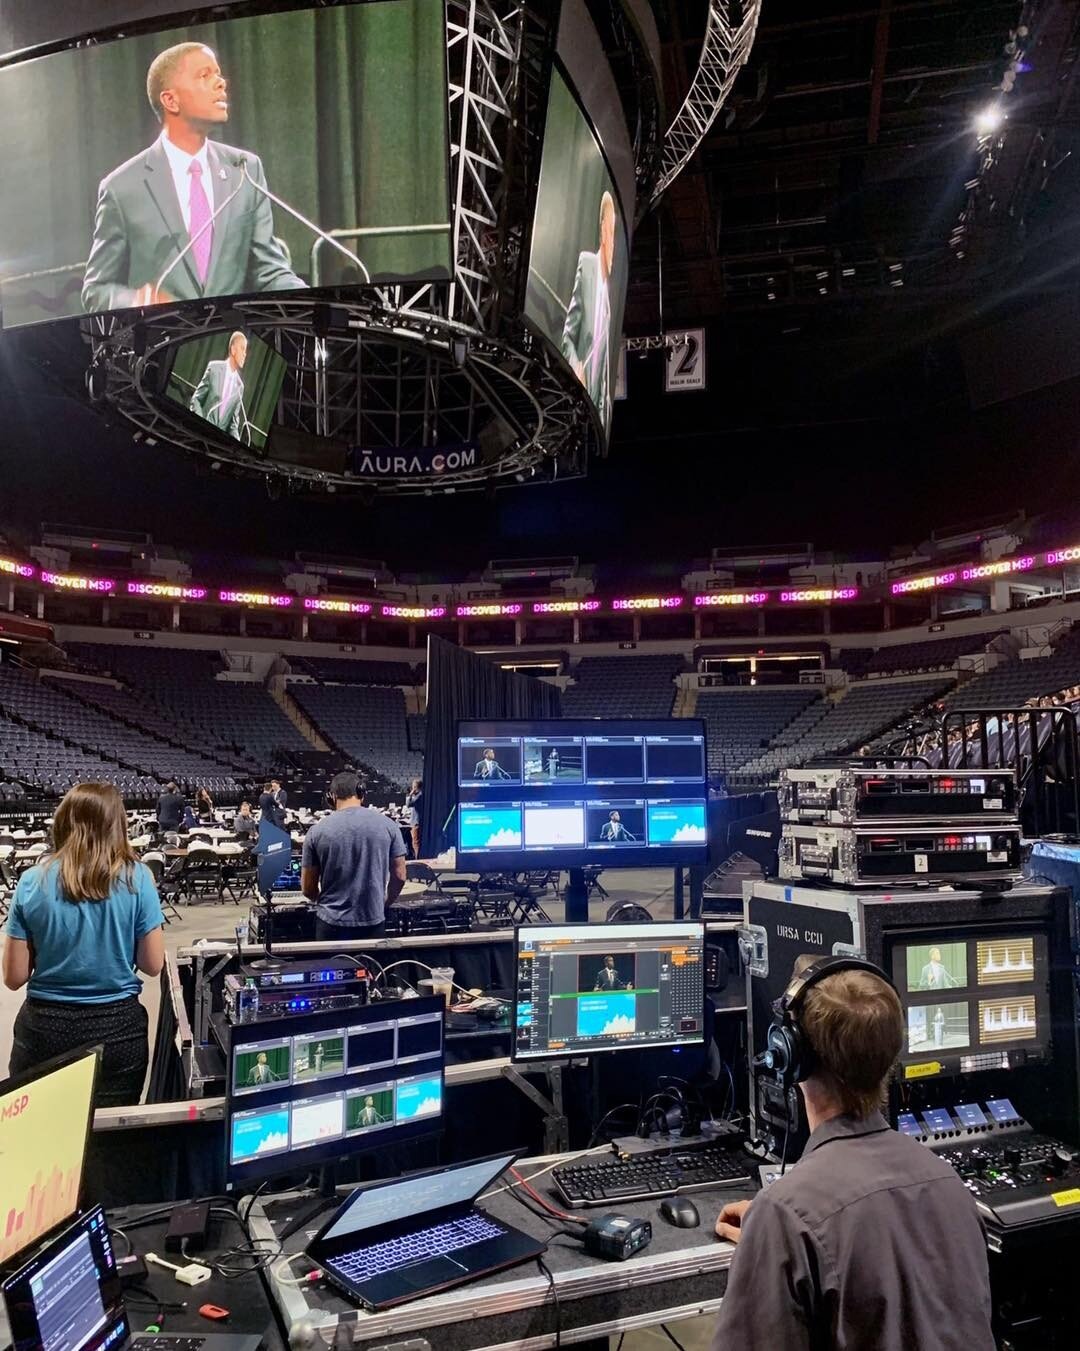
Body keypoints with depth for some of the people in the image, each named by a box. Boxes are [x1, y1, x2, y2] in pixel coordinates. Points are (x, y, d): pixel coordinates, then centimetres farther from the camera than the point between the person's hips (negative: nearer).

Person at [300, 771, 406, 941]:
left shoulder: (317, 831, -5)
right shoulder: (387, 825, -4)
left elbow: (308, 888, 0)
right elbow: (399, 877, 1)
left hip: (332, 923, 0)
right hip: (373, 922, 1)